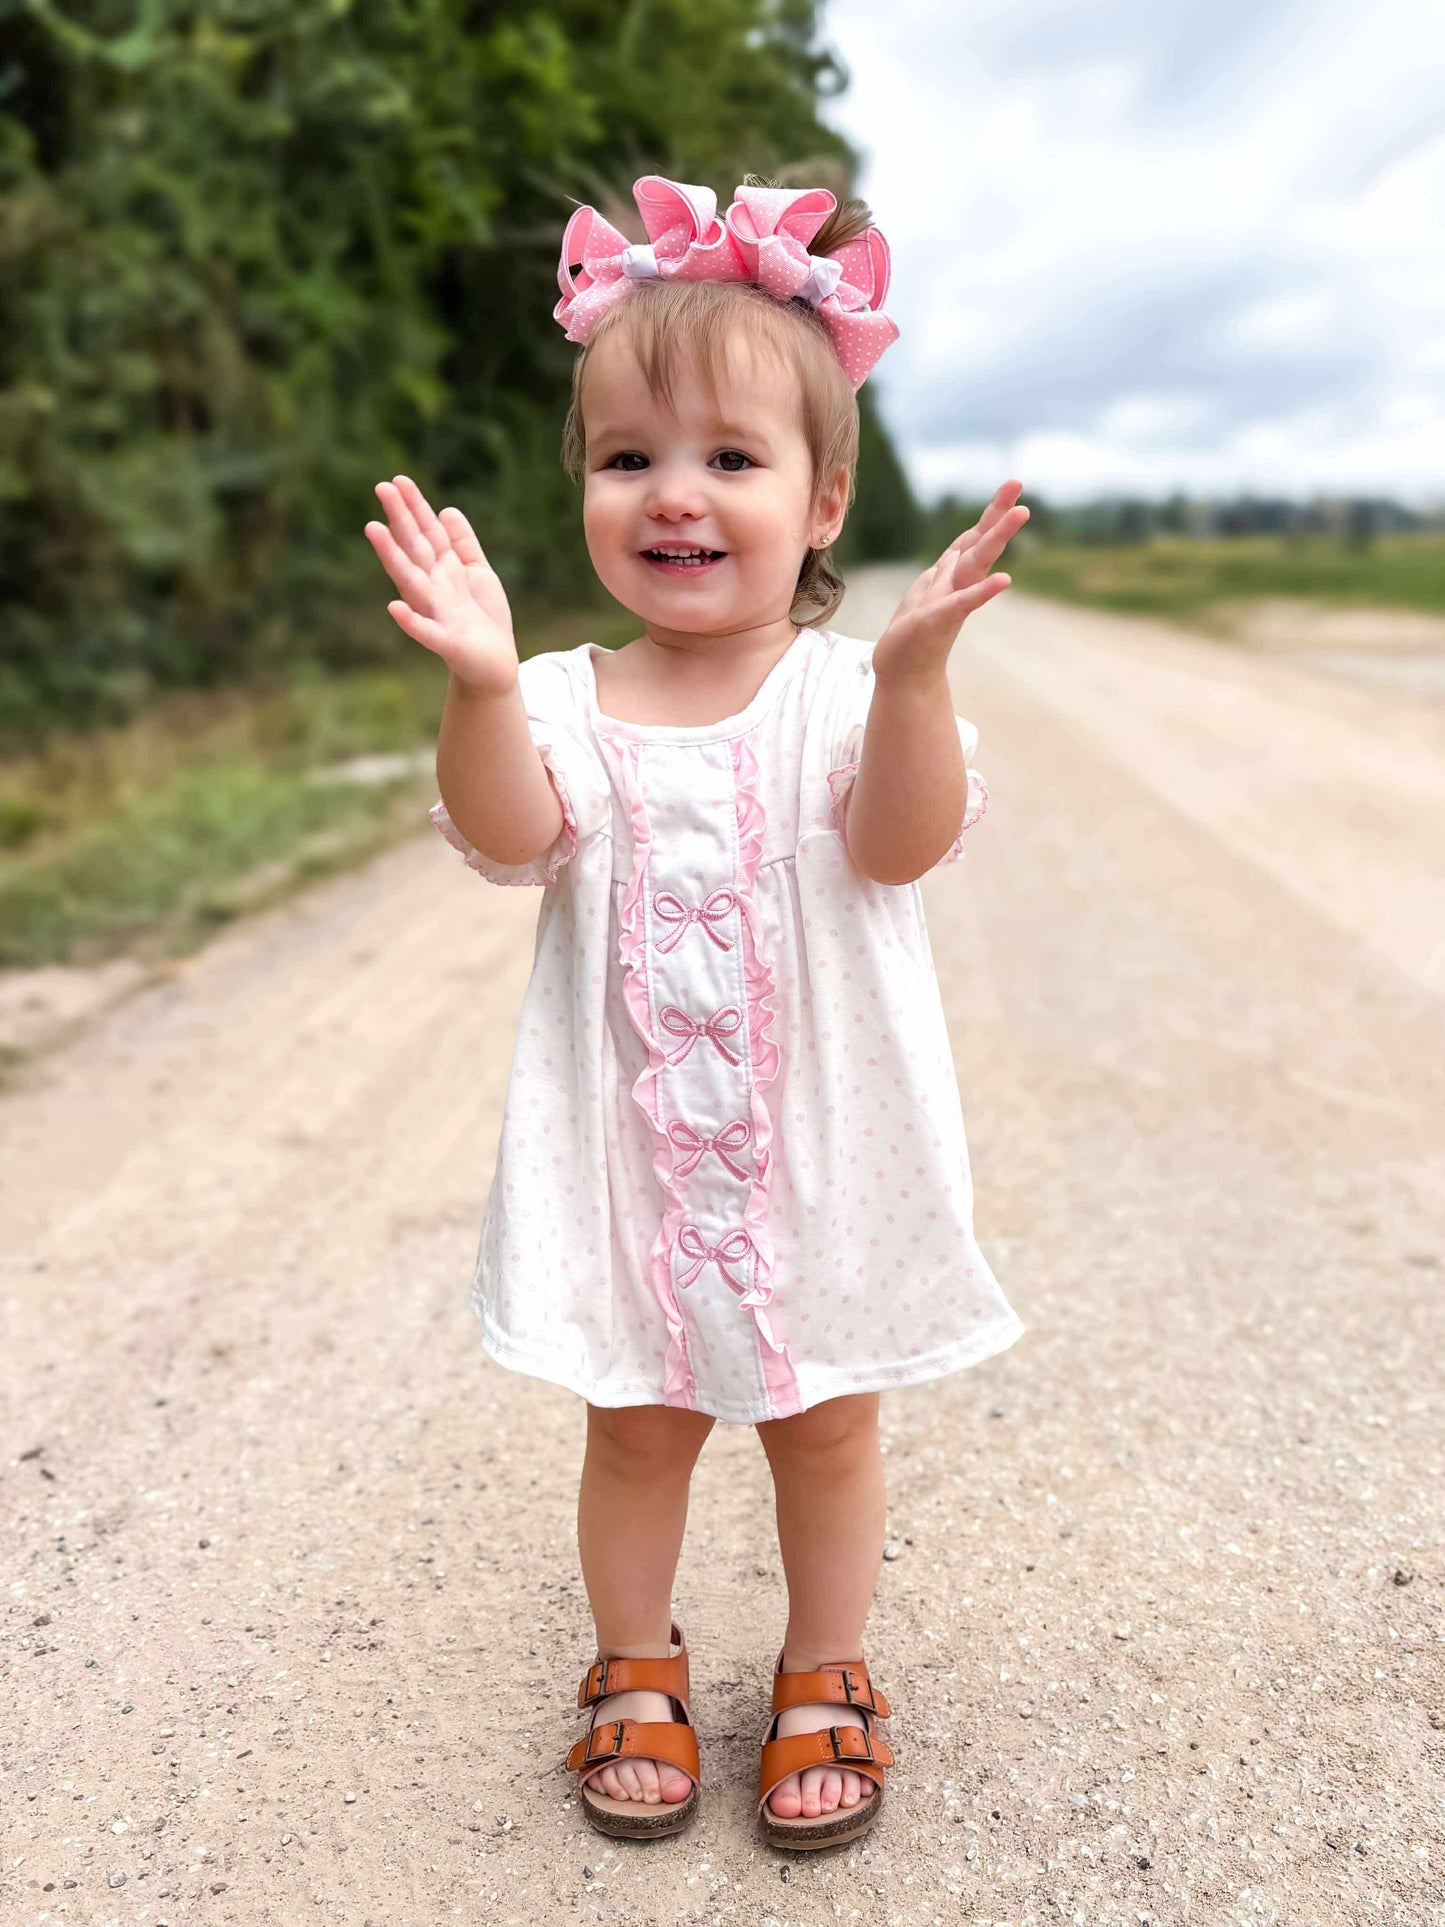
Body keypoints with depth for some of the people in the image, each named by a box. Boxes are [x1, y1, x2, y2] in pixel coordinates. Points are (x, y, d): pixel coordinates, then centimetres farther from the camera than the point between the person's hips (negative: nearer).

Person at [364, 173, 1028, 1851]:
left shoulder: (845, 689, -9)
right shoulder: (568, 700, -5)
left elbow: (904, 842, -24)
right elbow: (509, 839, -21)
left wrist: (912, 672, -39)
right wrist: (480, 684, -38)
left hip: (821, 1144, -1)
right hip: (633, 1151, 1)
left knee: (828, 1427, 17)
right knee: (636, 1429, 17)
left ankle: (824, 1674, 42)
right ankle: (635, 1669, 43)